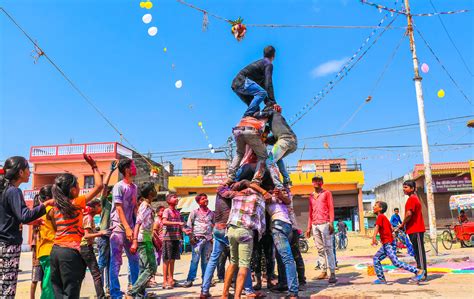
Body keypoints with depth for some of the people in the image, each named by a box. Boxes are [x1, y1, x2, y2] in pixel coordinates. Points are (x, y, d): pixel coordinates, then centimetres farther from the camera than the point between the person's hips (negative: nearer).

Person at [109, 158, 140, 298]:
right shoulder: (119, 186, -10)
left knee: (134, 259, 13)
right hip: (119, 227, -7)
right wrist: (127, 228, -21)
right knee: (116, 261, -2)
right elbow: (119, 208, -16)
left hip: (130, 227, 8)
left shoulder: (134, 187, 11)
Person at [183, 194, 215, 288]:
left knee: (206, 260, 8)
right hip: (198, 239, -4)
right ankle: (190, 280, -3)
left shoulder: (211, 213, 13)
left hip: (208, 239, 4)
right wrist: (191, 237, -8)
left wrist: (213, 237, 11)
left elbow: (213, 226, 19)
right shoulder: (194, 212, 2)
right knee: (195, 260, -8)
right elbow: (189, 226, 1)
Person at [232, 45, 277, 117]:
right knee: (261, 92, -26)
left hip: (236, 84, 10)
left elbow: (262, 85, 30)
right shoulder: (268, 64, -1)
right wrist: (273, 101, -22)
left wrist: (267, 102, 25)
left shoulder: (260, 63, 29)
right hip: (242, 81, -10)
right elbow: (268, 83, -16)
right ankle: (247, 116, -30)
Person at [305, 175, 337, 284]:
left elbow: (331, 208, -1)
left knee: (328, 248, -10)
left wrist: (331, 223, -12)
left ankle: (333, 273, -12)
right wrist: (309, 227, 15)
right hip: (315, 225, 5)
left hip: (325, 223, -5)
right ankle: (324, 272, 9)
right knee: (320, 249, 5)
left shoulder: (327, 193, 7)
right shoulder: (311, 196, 19)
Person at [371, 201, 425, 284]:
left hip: (388, 244, -10)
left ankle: (418, 271, -7)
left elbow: (377, 226, -28)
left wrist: (374, 237, -43)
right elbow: (391, 228, 23)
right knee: (376, 258, 11)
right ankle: (381, 279, 10)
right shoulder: (384, 217, 17)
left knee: (396, 263, -12)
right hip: (386, 244, 10)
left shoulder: (380, 216, -10)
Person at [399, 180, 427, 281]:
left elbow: (409, 214, -23)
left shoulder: (412, 199, -14)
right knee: (417, 251, 14)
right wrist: (404, 225, 14)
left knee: (420, 251, -5)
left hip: (416, 230, -10)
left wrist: (402, 224, -10)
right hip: (414, 229, 10)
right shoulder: (413, 198, 18)